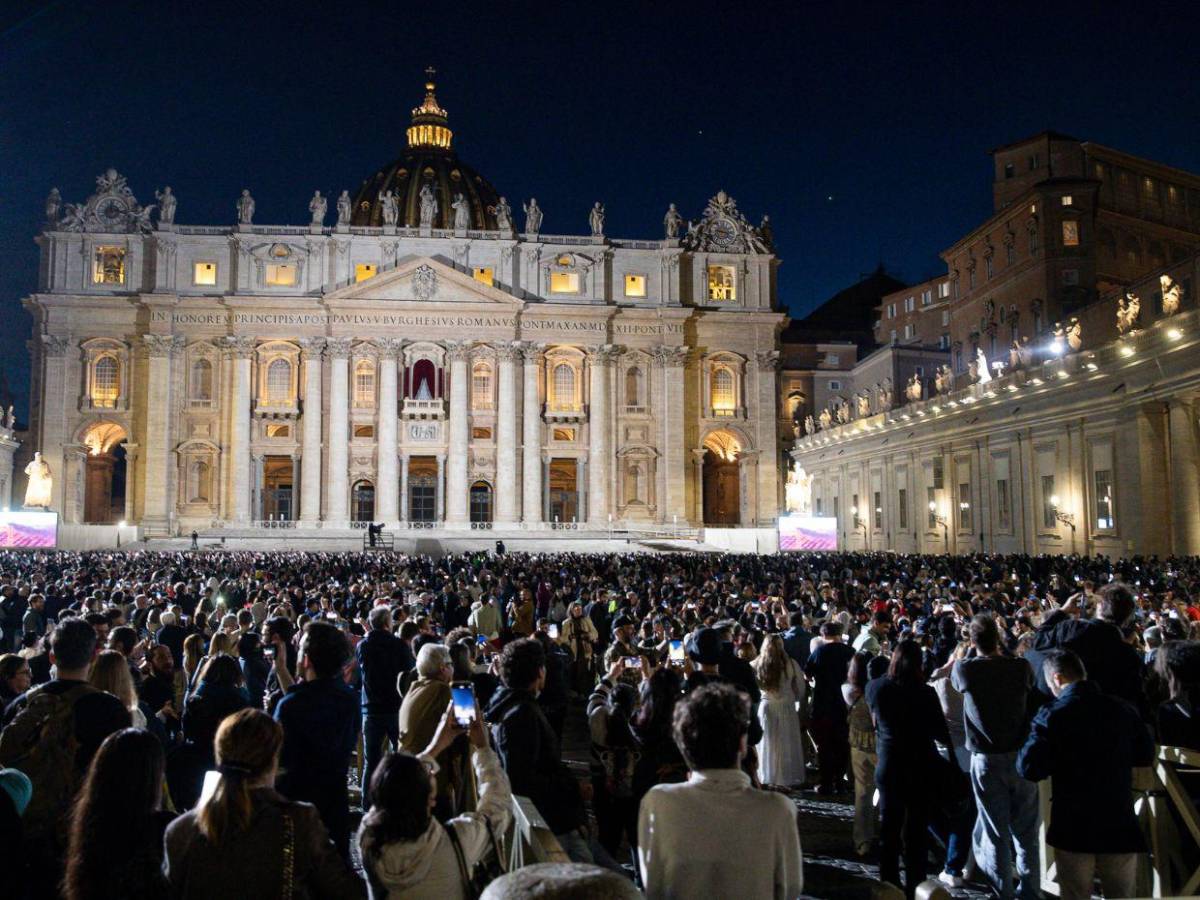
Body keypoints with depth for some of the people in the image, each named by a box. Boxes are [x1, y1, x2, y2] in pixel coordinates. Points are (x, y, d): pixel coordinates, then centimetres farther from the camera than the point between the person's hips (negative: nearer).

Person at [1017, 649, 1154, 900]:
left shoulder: (1051, 715, -13)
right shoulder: (1124, 709, -2)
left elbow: (1029, 769, -17)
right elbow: (1146, 755, 13)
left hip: (1073, 828, -2)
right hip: (1120, 824, 3)